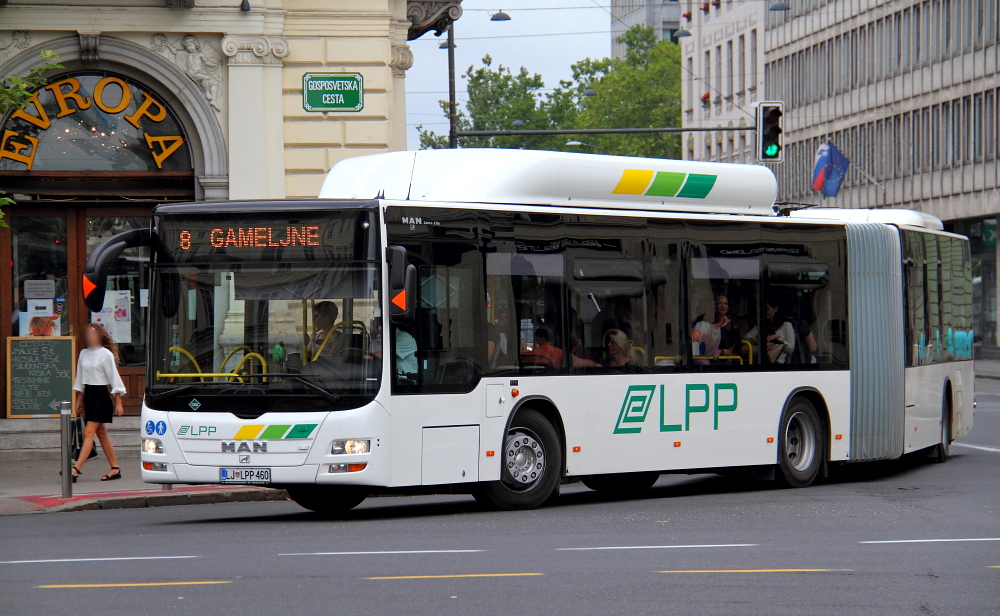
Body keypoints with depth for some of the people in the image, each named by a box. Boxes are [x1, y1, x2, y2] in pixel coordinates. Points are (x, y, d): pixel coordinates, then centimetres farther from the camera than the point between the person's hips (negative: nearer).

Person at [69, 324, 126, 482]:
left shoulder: (106, 354, -9)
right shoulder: (84, 354, 10)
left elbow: (114, 378, -8)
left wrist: (118, 402, -10)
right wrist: (79, 400, 15)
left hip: (101, 395, -8)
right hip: (88, 395, 8)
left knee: (88, 432, -13)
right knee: (101, 433, 10)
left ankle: (76, 469, -19)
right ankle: (115, 468, 16)